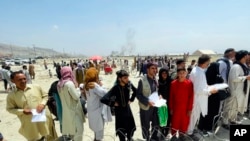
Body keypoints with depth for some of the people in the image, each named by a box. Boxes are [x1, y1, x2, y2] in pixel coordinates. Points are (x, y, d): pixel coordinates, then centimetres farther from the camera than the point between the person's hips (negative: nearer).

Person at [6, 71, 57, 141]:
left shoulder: (36, 87, -5)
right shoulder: (11, 95, -7)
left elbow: (45, 95, 6)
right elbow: (10, 109, 2)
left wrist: (43, 104, -13)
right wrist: (22, 111, -15)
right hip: (30, 124, -1)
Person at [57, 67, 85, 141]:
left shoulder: (59, 84, 2)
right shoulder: (69, 83, -24)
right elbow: (76, 97, -20)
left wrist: (75, 89, 6)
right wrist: (79, 91, -3)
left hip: (66, 110, 9)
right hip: (73, 110, -9)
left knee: (71, 128, 24)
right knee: (78, 129, 2)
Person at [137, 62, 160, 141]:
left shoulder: (155, 80, 1)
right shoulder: (142, 81, -17)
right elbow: (138, 95, -15)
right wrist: (147, 101, -24)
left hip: (155, 106, 6)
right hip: (145, 106, -5)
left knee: (156, 123, 19)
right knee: (146, 125, 12)